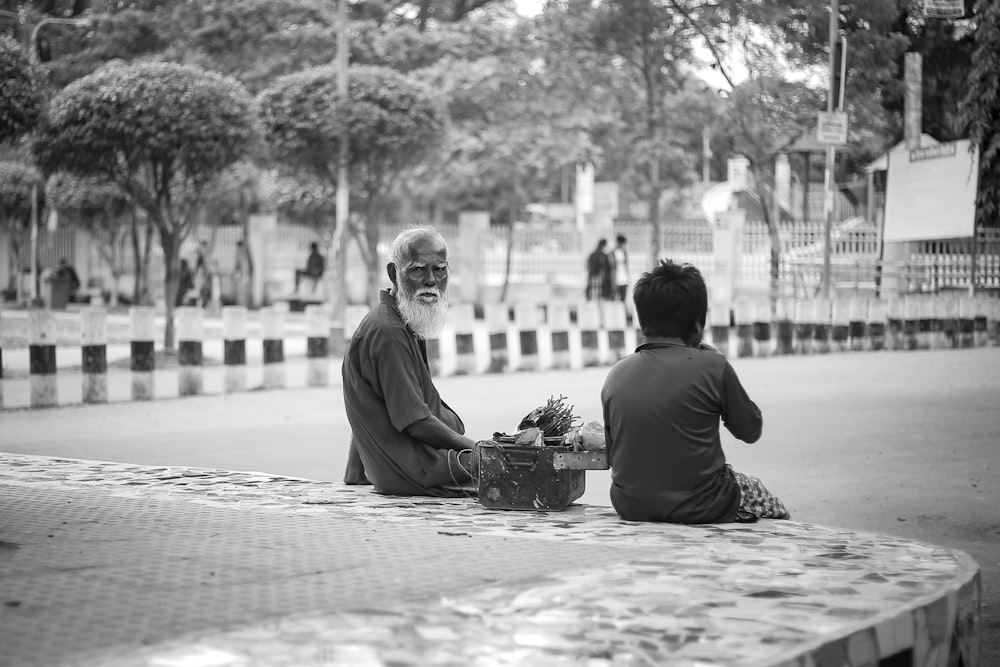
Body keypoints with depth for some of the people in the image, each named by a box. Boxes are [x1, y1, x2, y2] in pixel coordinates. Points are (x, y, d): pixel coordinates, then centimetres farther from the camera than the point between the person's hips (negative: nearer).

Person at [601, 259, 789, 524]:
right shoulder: (711, 367, -12)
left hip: (630, 509, 5)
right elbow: (751, 430, 2)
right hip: (699, 510, -5)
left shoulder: (615, 375, 0)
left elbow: (611, 455, 6)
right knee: (766, 501, 26)